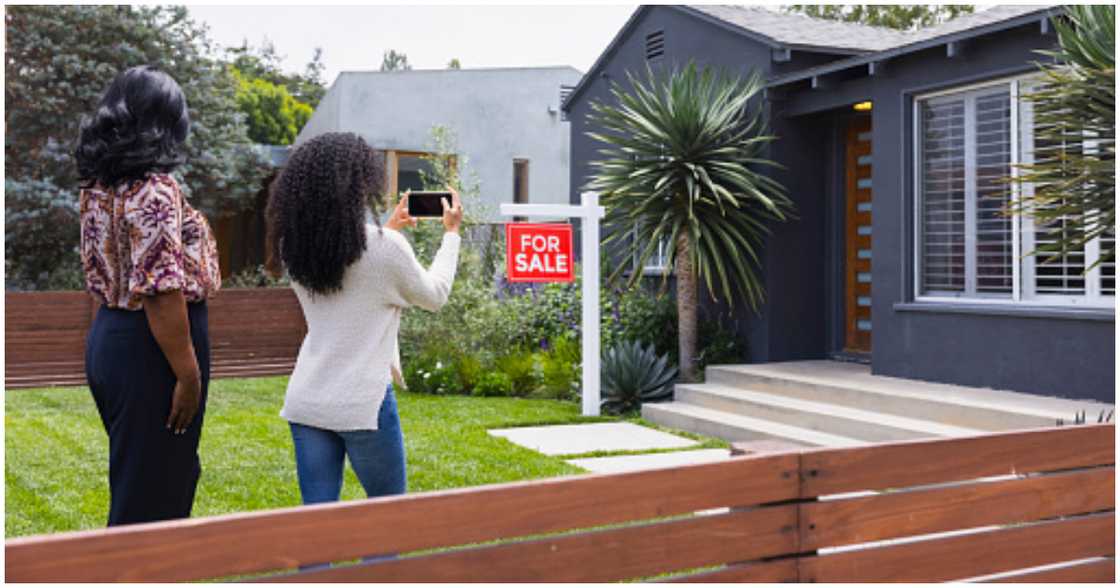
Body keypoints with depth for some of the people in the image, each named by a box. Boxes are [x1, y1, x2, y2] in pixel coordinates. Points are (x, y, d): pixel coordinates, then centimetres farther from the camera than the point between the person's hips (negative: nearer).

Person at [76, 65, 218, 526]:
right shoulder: (155, 190, -18)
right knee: (153, 489, 3)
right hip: (152, 348, -9)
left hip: (108, 334, 9)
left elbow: (102, 275, 15)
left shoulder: (99, 187, 8)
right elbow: (161, 292, -23)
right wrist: (189, 373, -19)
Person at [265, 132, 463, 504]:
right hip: (363, 403, -5)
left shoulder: (294, 247, 2)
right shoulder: (385, 248, -14)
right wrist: (451, 233, 16)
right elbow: (434, 296, 4)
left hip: (305, 401, 5)